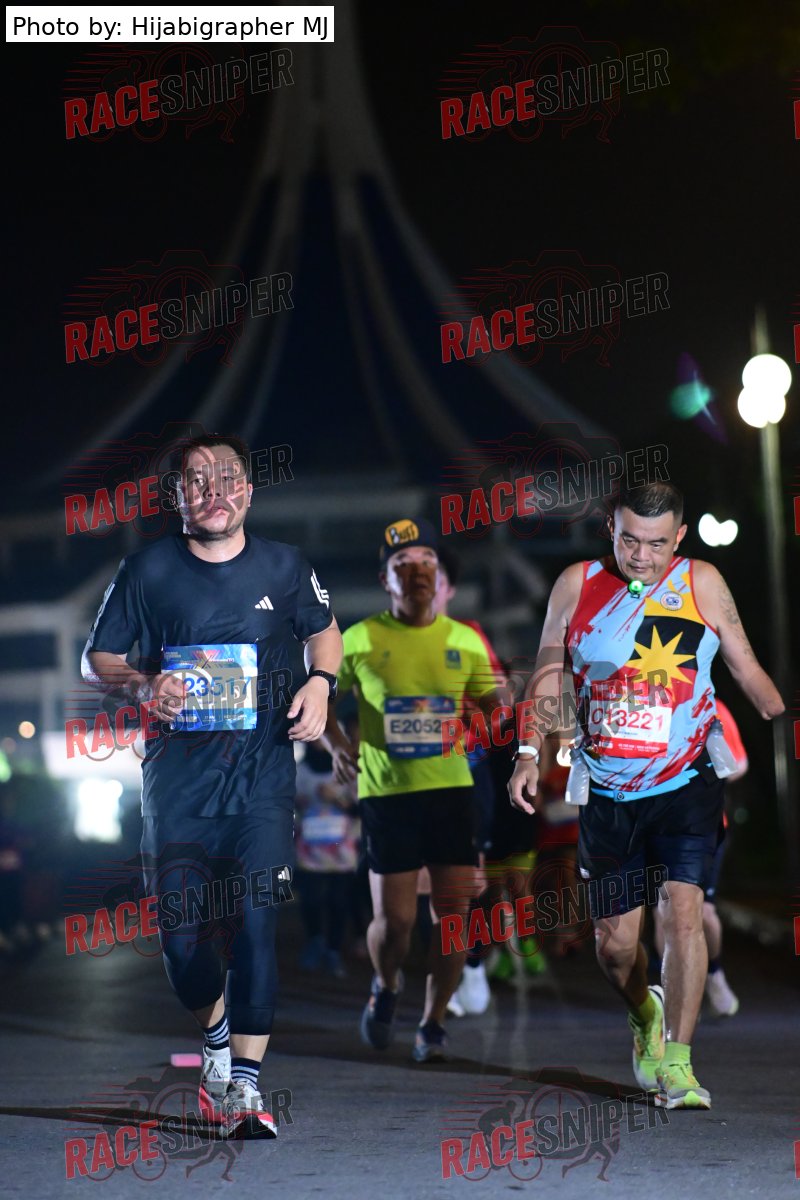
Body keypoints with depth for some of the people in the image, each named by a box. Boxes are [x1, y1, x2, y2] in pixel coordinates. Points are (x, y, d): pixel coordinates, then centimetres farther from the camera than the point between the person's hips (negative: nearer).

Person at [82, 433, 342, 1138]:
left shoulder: (283, 566, 6)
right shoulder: (149, 570, 3)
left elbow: (325, 630, 24)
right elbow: (96, 660, 9)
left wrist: (320, 683, 3)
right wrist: (140, 685, -12)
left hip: (262, 770, 0)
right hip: (178, 771, 0)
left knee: (256, 919, -12)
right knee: (181, 932, -1)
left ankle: (243, 1082, -7)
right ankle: (217, 1036, 29)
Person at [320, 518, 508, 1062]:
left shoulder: (465, 641, 7)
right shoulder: (360, 640, 1)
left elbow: (493, 703, 17)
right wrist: (336, 742, -4)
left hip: (452, 790, 2)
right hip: (386, 792, -2)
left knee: (452, 914, -2)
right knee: (394, 920, -4)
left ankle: (434, 1022, 16)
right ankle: (385, 987, 29)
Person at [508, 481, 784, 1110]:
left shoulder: (702, 584, -1)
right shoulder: (577, 585, 0)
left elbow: (746, 666, 7)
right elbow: (550, 676, 7)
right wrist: (530, 752, -3)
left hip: (688, 783, -1)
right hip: (607, 794, 2)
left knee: (683, 911, -18)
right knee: (615, 941, 6)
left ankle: (676, 1063, -8)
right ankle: (646, 1016, 38)